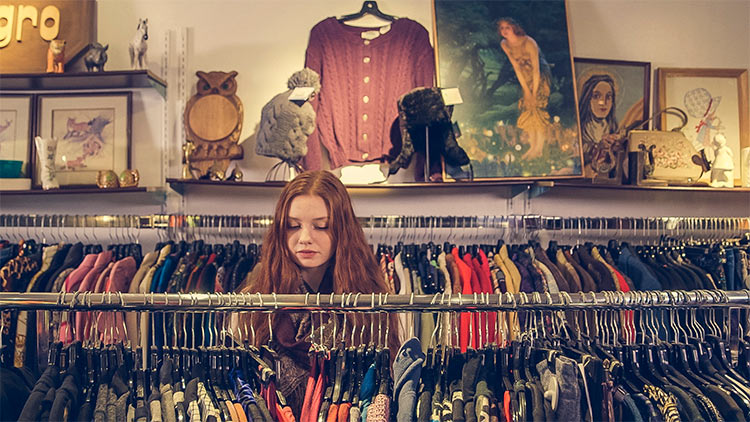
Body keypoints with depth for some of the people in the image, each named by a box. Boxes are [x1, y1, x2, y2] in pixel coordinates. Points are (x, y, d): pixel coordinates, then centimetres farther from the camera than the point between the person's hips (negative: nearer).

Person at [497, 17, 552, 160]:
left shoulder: (528, 43, -25)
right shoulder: (504, 44, -8)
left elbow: (536, 69, -23)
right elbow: (516, 68, -6)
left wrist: (534, 92, -21)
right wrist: (526, 90, -9)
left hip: (541, 75, -6)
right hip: (526, 77, 6)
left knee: (538, 107, -13)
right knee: (527, 108, 2)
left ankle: (539, 148, -9)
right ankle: (532, 147, 9)